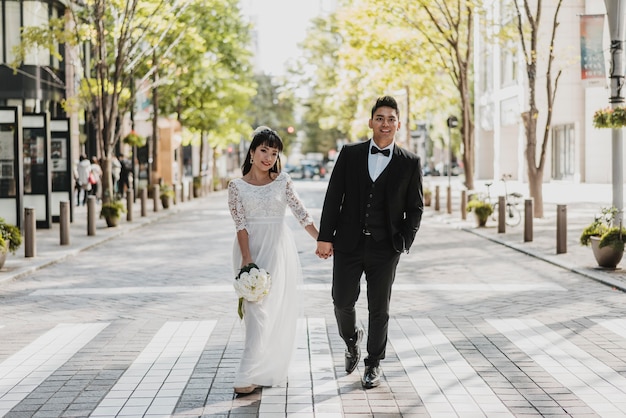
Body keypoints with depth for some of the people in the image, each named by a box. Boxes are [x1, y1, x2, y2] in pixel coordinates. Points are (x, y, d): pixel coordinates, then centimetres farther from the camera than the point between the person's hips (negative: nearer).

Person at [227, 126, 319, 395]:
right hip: (251, 249, -1)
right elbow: (241, 224, -6)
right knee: (255, 311, -2)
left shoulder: (282, 181, 6)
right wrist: (247, 259, -16)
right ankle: (261, 372, 7)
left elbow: (300, 213, 8)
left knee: (274, 310, -5)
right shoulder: (237, 186, 3)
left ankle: (250, 375, -2)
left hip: (279, 249, 1)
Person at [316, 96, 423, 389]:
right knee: (342, 302, 4)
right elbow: (333, 197, 2)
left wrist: (404, 242, -8)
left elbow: (415, 208, 4)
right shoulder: (350, 154, 3)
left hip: (385, 249, -1)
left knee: (379, 309, 6)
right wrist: (325, 237, -4)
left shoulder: (410, 163, 2)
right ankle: (352, 339, 36)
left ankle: (373, 364, 23)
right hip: (348, 244, 1)